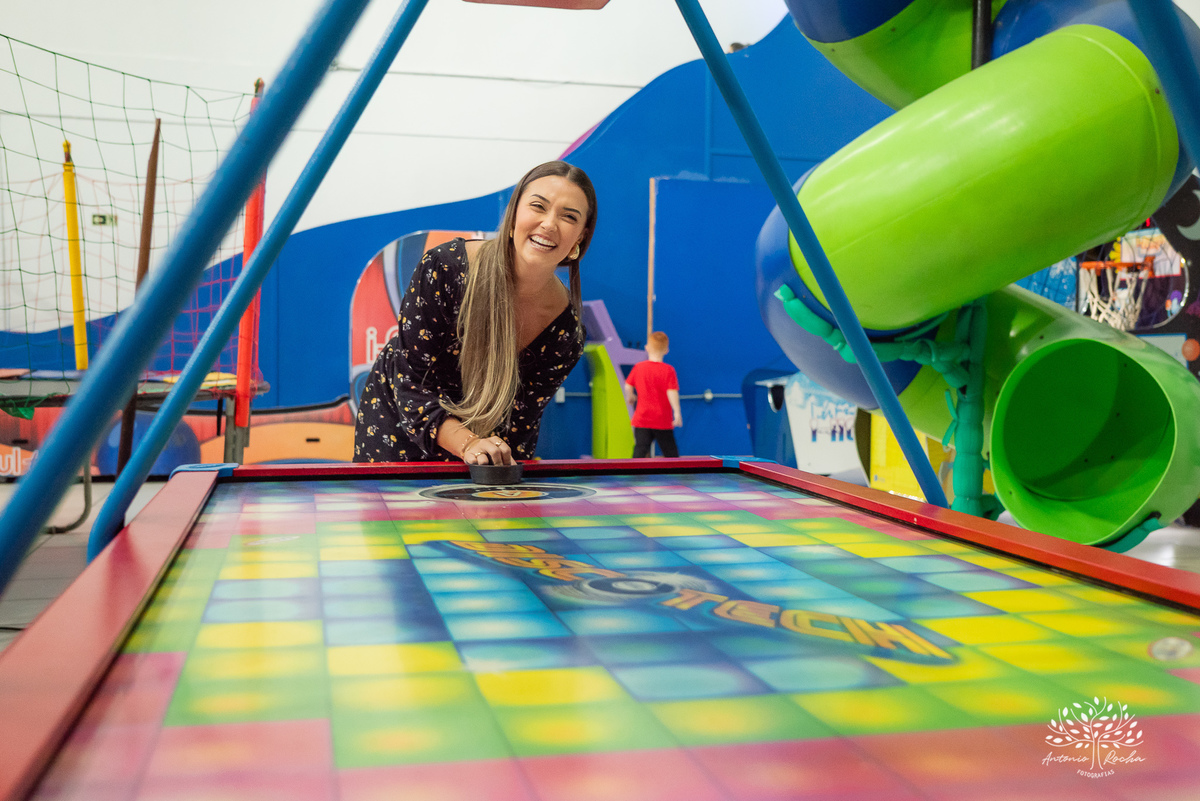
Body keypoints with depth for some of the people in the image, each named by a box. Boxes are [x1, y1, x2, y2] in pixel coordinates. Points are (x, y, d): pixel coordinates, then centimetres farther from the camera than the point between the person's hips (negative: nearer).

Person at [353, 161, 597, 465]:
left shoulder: (565, 330, -20)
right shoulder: (444, 268, -28)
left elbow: (519, 422, -14)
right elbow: (411, 381, -25)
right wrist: (467, 443, -39)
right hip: (396, 420, -1)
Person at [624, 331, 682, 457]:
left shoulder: (638, 367, 0)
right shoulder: (668, 370, -9)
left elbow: (628, 387, 4)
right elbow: (672, 392, -17)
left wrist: (629, 398, 24)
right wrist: (677, 412, -15)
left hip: (642, 420, 2)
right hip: (663, 422, -2)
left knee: (639, 452, -1)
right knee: (671, 455, 9)